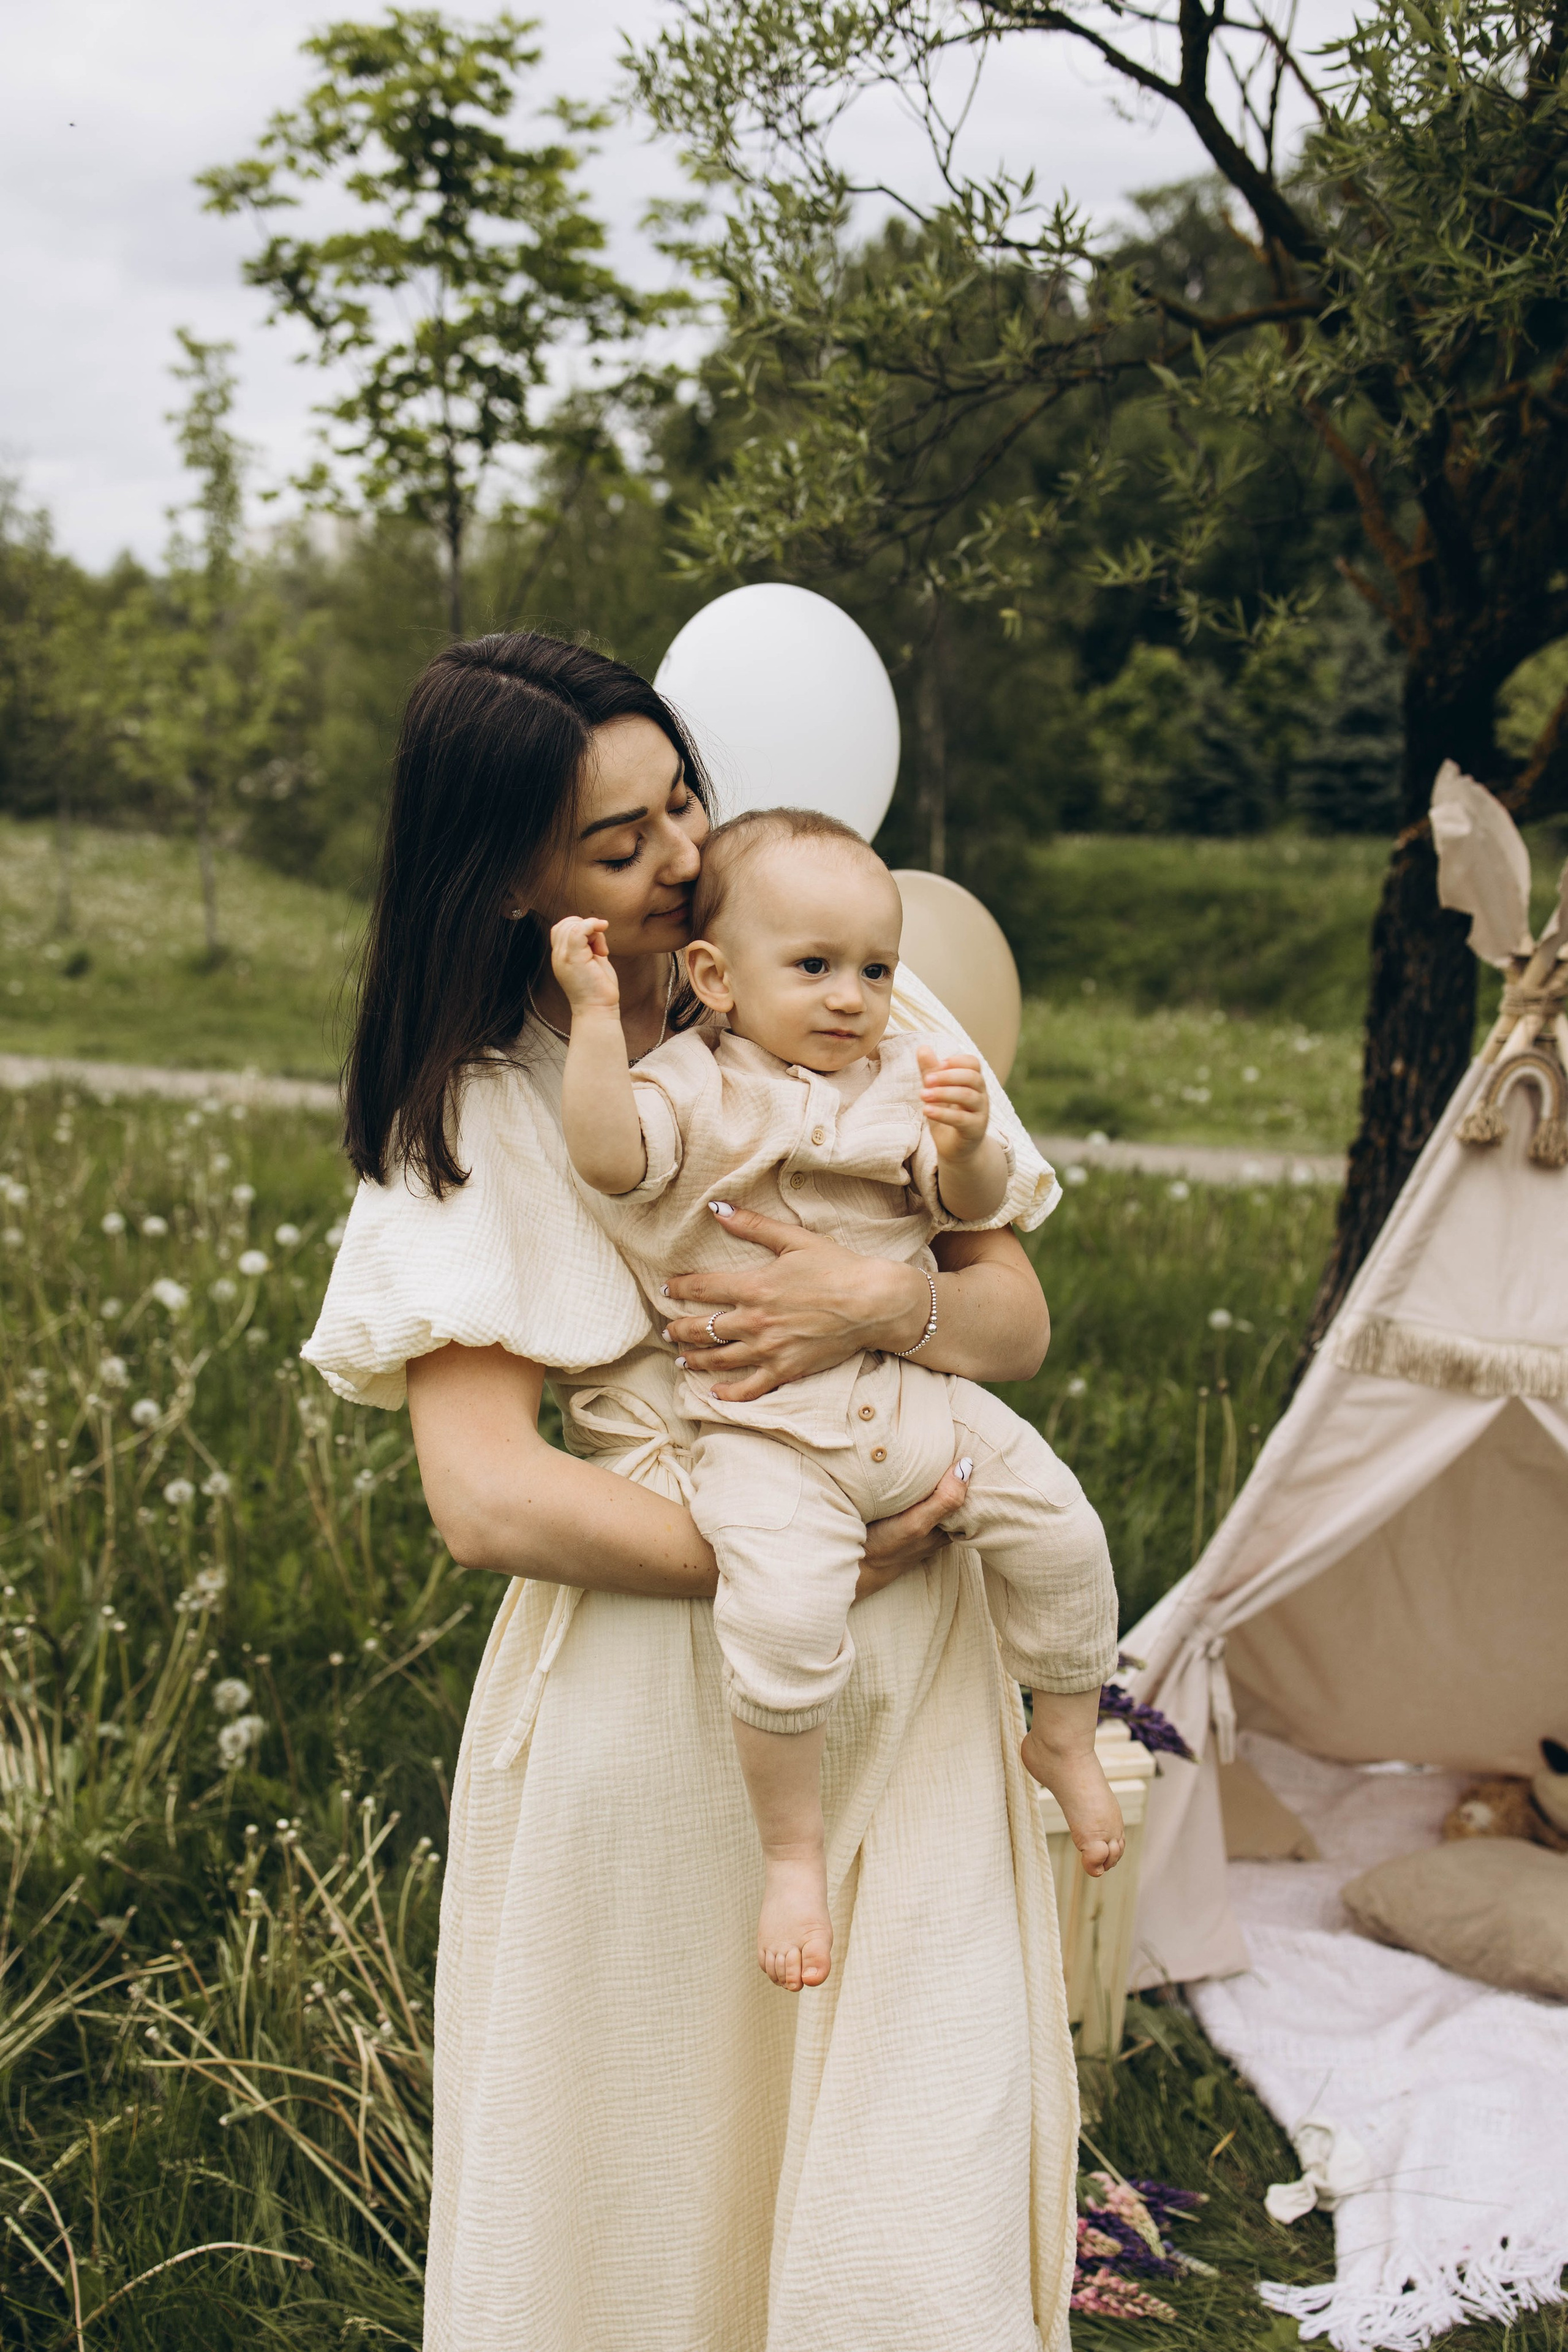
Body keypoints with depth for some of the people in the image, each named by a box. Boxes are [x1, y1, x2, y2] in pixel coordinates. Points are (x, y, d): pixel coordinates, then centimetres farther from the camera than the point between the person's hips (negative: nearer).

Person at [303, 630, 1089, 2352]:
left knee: (918, 2212, 1)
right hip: (646, 1706, -2)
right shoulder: (474, 1115, -2)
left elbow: (1019, 1318, 7)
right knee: (647, 2206, 9)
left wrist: (883, 1303, -15)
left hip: (905, 1680, 2)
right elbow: (486, 1498, -11)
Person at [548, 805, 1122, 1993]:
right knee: (784, 1614, -25)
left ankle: (1065, 1738, 22)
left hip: (915, 1392, 5)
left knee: (1060, 1527, -4)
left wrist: (969, 1148, -14)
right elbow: (607, 1153, -21)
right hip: (764, 1428, -5)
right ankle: (794, 1850, -2)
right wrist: (597, 1012, -24)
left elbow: (978, 1208, 8)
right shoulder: (695, 1088, -2)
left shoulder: (903, 1078, 12)